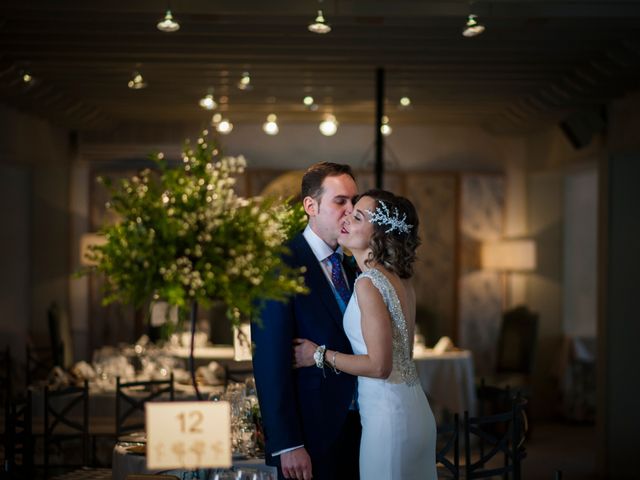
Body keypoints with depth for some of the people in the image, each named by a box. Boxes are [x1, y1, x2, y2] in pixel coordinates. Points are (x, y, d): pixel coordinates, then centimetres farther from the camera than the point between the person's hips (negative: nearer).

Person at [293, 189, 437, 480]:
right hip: (414, 411, 9)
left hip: (388, 416, -9)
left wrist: (319, 355, -10)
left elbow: (379, 366, -20)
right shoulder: (399, 280, 9)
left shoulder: (368, 283, -17)